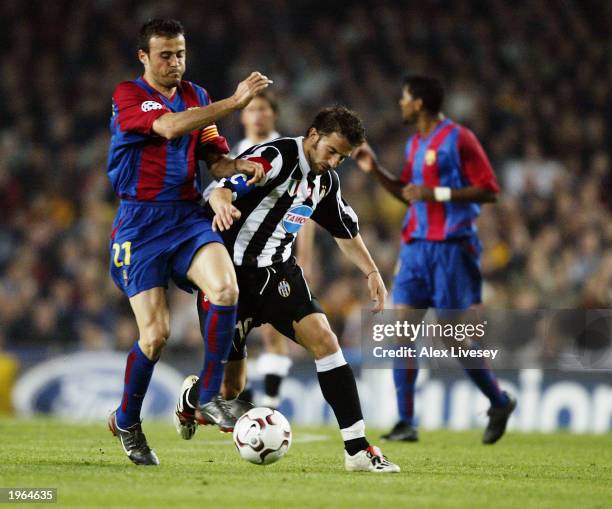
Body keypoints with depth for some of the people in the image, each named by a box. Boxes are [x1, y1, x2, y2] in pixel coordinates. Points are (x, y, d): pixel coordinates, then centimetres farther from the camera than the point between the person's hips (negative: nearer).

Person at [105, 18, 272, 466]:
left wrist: (240, 166, -11)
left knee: (226, 290, -23)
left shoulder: (196, 96, 12)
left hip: (189, 217, 4)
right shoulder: (128, 97, -8)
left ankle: (209, 398, -8)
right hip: (141, 222, -4)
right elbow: (170, 127, -26)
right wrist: (235, 101, -29)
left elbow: (214, 158, 13)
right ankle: (126, 421, 16)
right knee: (156, 334, -9)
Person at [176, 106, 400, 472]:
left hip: (277, 271, 6)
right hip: (231, 270, -6)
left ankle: (358, 449, -17)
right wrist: (223, 206, -56)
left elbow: (346, 231, 25)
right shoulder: (274, 157, -18)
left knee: (324, 339, -17)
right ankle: (189, 399, 36)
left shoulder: (327, 180, 6)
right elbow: (220, 191, -34)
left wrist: (372, 272, 16)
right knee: (230, 389, -3)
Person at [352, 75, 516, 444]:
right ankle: (406, 422, -1)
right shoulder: (415, 144, 16)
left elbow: (489, 191, -12)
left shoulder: (459, 139, -9)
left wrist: (438, 193, -18)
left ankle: (500, 403, 17)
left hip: (452, 246, -8)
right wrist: (376, 170, 14)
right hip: (416, 245, 8)